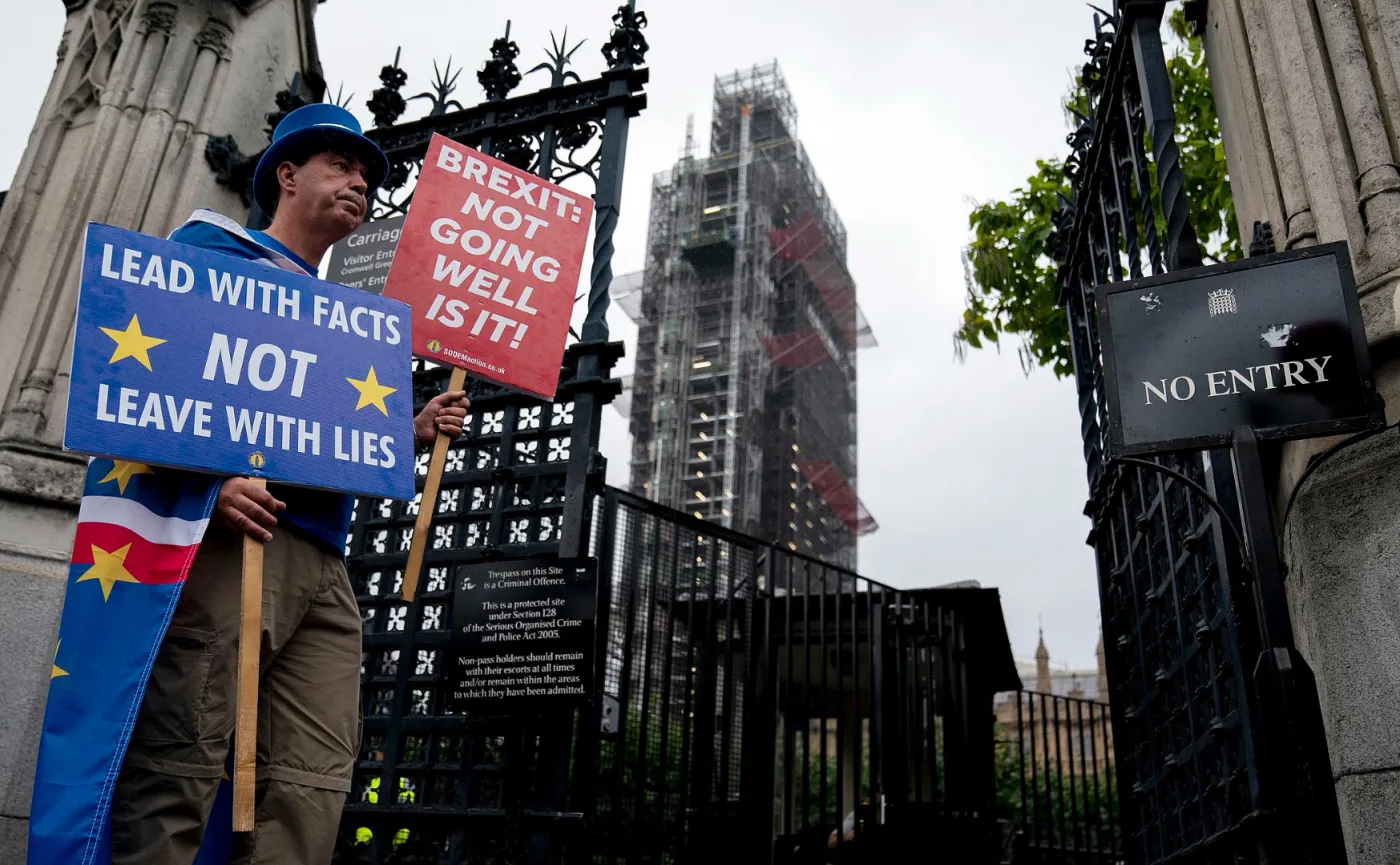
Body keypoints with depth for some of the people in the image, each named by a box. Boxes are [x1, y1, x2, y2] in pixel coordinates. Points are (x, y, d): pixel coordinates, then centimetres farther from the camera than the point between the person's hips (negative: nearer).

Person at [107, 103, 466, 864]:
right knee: (174, 776, -11)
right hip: (230, 533, -7)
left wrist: (415, 432, 14)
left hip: (322, 562, 7)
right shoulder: (216, 248, 11)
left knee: (313, 786, -1)